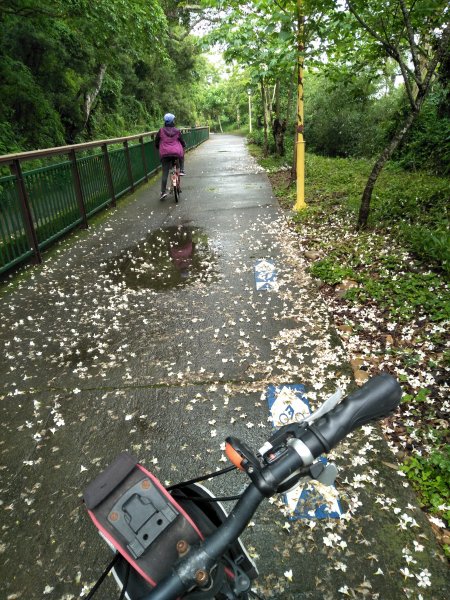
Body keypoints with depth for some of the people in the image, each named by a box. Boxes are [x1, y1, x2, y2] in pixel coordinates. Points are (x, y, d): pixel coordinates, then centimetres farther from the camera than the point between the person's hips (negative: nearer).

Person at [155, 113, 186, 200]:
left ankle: (163, 191, -4)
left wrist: (160, 148, 31)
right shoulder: (177, 131, 7)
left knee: (165, 173, 2)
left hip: (164, 154, 1)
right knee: (182, 156, 35)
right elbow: (182, 142, 12)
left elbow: (156, 143, 12)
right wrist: (184, 145, 35)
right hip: (177, 153, 0)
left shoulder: (161, 131, 7)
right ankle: (181, 170, 21)